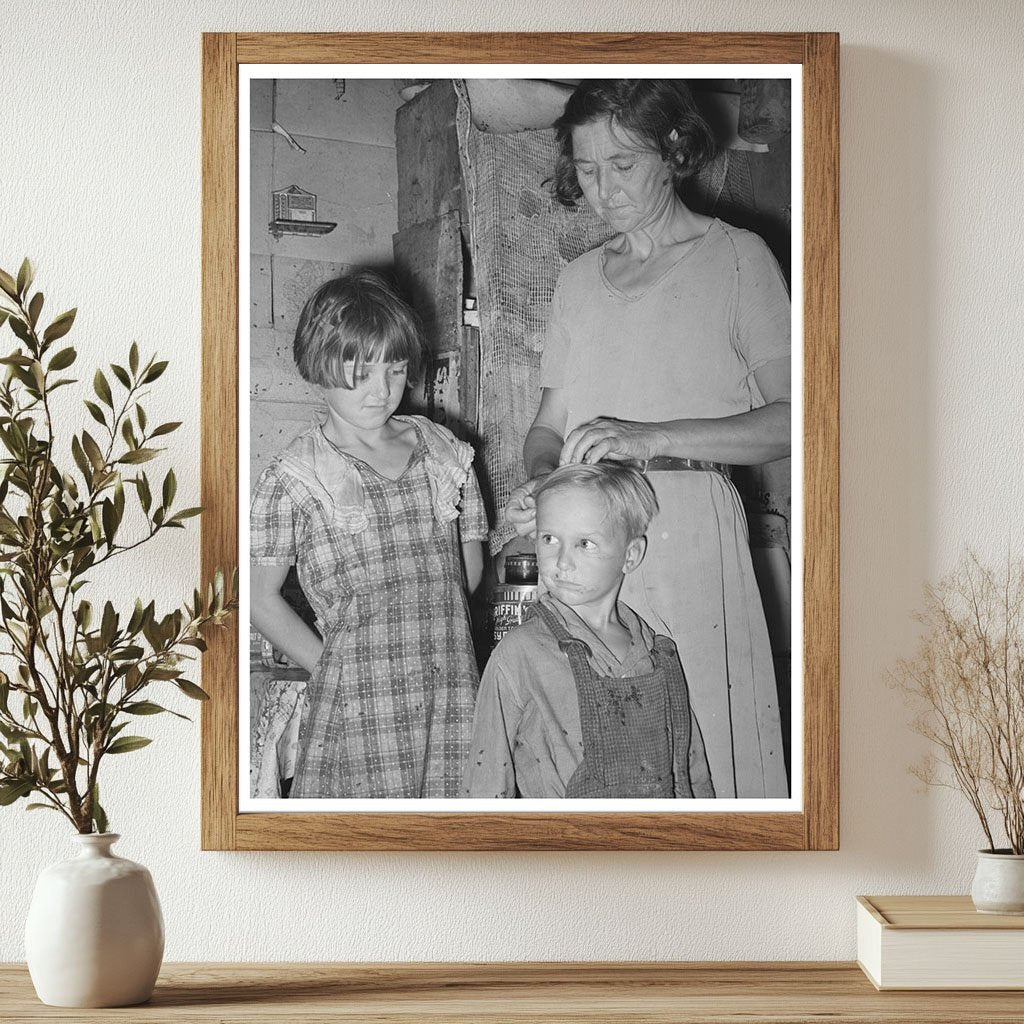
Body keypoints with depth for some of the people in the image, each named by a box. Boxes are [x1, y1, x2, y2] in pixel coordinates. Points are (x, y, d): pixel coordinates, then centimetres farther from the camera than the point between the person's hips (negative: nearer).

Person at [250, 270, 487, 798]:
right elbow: (261, 599, 3)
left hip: (455, 698, 4)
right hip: (361, 710, -3)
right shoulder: (294, 477, -2)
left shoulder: (444, 452, 10)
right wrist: (335, 666, 0)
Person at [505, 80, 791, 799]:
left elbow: (790, 419, -6)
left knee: (700, 742, -10)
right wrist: (539, 480, -1)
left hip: (690, 526, -4)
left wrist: (652, 437, -17)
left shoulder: (736, 257, 4)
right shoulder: (579, 280, 21)